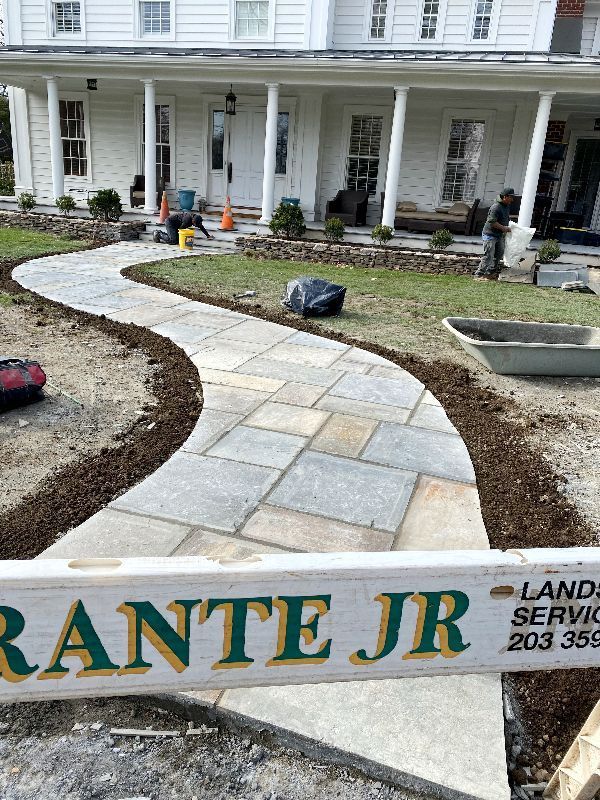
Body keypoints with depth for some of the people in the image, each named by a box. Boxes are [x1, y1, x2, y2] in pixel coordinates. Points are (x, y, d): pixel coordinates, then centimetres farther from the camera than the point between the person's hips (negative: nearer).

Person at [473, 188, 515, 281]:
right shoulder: (496, 207, -20)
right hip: (490, 234, -10)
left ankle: (491, 273, 21)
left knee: (499, 254, 12)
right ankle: (478, 275, -7)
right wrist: (503, 228, -18)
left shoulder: (507, 206, 10)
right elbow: (492, 222, -25)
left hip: (499, 235, 10)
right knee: (488, 256, -12)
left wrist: (506, 228, 11)